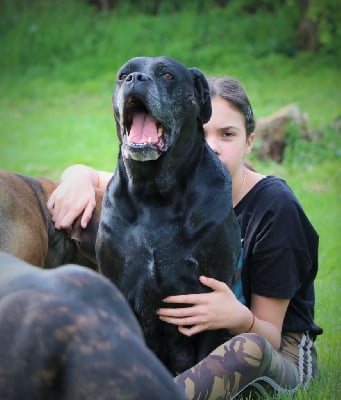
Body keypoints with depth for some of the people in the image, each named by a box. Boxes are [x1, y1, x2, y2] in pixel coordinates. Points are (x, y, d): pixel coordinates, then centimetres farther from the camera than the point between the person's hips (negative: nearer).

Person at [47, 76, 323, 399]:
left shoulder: (274, 206, -17)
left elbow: (268, 335, -15)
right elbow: (94, 176, 7)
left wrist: (240, 319, -39)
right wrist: (80, 177, -19)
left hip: (280, 353, -5)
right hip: (192, 343, 6)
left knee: (249, 348, -41)